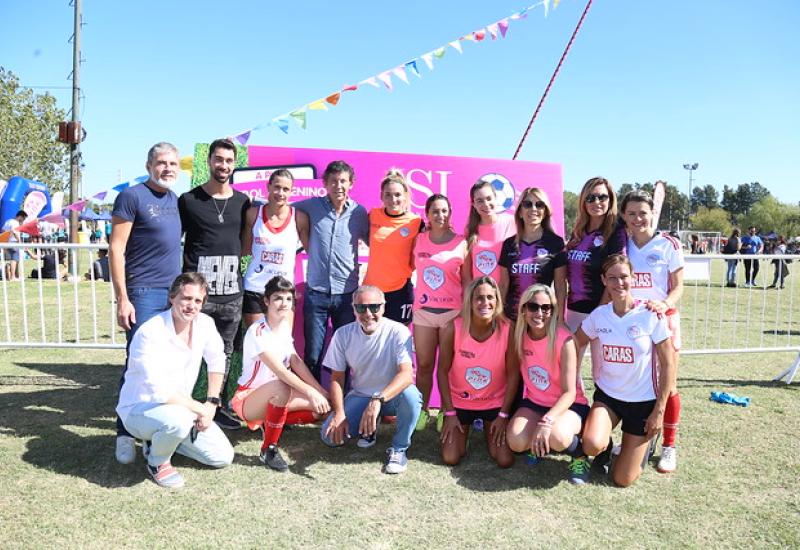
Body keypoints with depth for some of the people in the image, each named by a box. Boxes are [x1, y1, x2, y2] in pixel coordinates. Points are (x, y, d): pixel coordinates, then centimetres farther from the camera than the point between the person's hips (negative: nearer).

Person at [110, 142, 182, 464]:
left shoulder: (174, 199, 14)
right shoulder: (132, 196, -7)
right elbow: (116, 249, -10)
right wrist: (122, 299, -14)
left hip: (174, 293, 6)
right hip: (144, 293, -6)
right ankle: (125, 433, 9)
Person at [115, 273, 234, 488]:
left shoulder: (205, 324, -7)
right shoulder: (150, 333, -27)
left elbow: (217, 361, 9)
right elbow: (159, 391, -32)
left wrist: (212, 404, 0)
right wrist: (201, 409, -23)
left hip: (179, 406, 7)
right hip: (139, 409, -6)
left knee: (223, 457, -1)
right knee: (179, 419, -40)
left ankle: (161, 440, 19)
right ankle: (158, 461, -5)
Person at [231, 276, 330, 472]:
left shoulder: (285, 326, 2)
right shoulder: (258, 331, -23)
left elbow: (296, 362, -1)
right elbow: (280, 371, -30)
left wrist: (320, 390, -9)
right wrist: (311, 392, -33)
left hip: (274, 396, 8)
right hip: (247, 399, -8)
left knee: (323, 406, -8)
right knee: (280, 388, -40)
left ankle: (270, 422, 13)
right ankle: (268, 450, -20)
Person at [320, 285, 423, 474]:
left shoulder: (398, 332, -20)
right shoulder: (343, 335, -9)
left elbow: (406, 374, -31)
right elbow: (336, 379, -2)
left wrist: (378, 399, -46)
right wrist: (339, 413, -17)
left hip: (391, 395, -3)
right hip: (359, 396, 3)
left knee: (410, 394, -37)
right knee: (329, 435, -17)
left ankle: (398, 449, -11)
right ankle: (368, 427, 16)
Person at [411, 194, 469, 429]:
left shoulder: (461, 243, -1)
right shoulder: (419, 240, 5)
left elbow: (467, 280, 2)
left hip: (452, 311, -2)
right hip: (423, 311, 2)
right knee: (424, 365, 7)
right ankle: (422, 411, 19)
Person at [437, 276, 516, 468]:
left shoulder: (508, 329, -19)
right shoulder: (453, 328, -20)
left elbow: (513, 374, -10)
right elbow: (443, 371, -11)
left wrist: (503, 414, -10)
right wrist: (449, 413, -10)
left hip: (494, 402, 0)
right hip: (459, 401, 0)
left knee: (505, 461, -5)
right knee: (450, 458, -5)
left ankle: (489, 429, 27)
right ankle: (465, 427, 27)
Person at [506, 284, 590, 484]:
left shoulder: (564, 340, -22)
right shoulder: (520, 336, -8)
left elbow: (570, 392, -22)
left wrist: (547, 421, -36)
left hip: (568, 405, -3)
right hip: (534, 402, 4)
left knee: (556, 436, -36)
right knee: (516, 442, -24)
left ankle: (579, 455, 0)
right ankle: (540, 445, 12)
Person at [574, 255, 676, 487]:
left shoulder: (651, 316, -14)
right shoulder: (598, 315, -6)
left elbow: (668, 365, -8)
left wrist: (659, 411, -9)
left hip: (643, 400, -2)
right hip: (607, 394, 2)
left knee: (623, 479, -1)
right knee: (592, 445, -29)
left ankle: (645, 441, 30)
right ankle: (606, 446, 9)